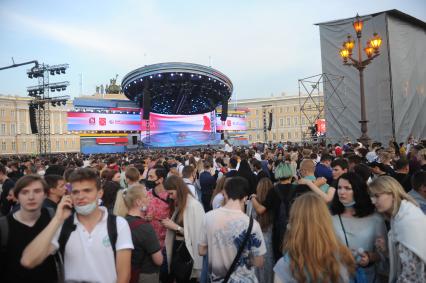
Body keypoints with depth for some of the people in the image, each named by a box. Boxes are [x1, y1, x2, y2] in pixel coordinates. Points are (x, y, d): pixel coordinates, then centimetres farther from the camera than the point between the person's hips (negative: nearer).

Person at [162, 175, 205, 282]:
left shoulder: (194, 205, -20)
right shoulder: (179, 205, 9)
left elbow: (197, 234, -23)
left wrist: (175, 227, -19)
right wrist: (170, 224, -5)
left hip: (187, 251, -8)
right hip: (177, 248, 8)